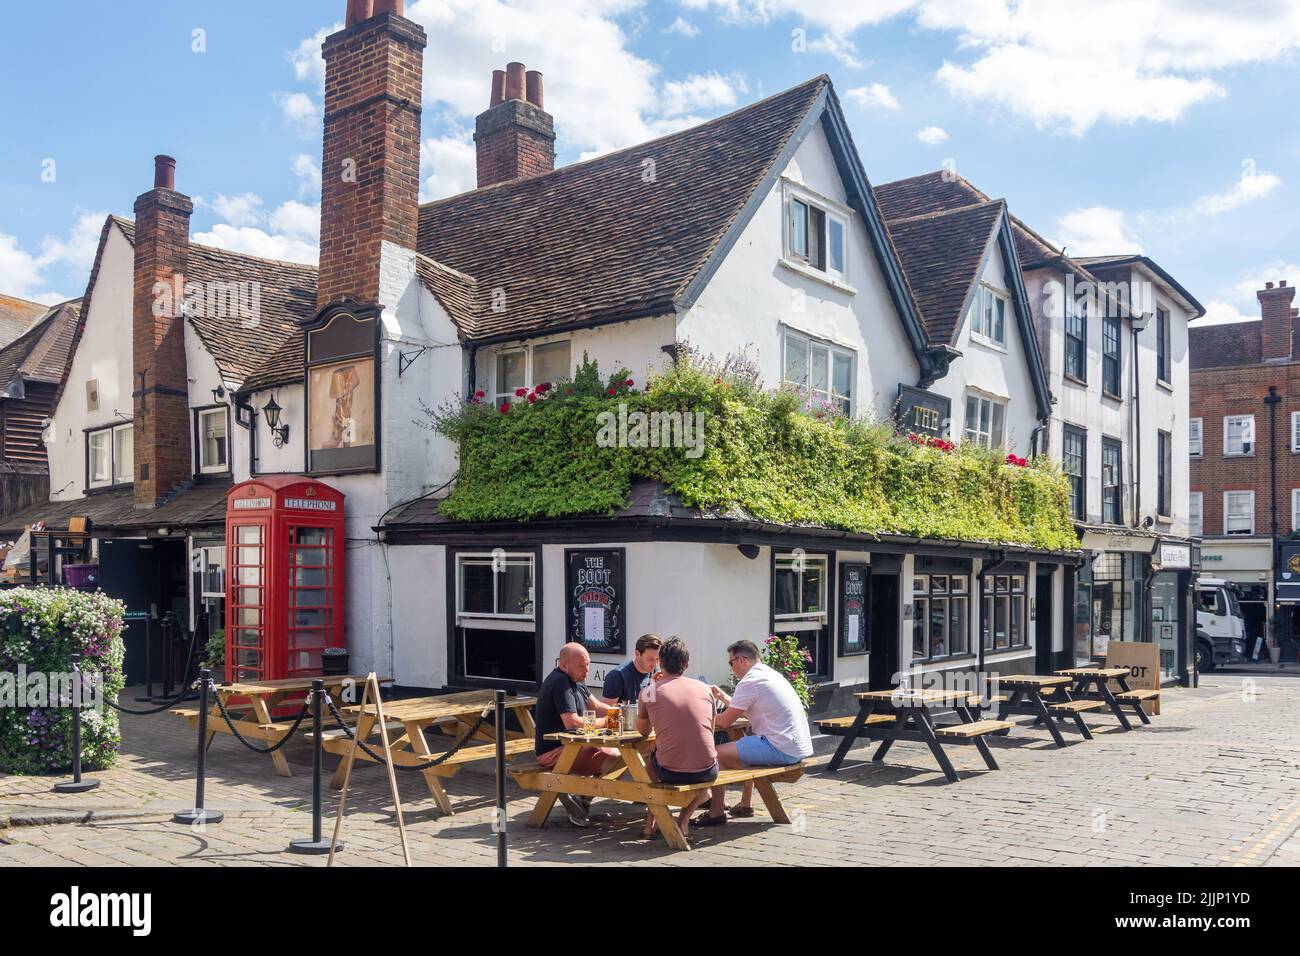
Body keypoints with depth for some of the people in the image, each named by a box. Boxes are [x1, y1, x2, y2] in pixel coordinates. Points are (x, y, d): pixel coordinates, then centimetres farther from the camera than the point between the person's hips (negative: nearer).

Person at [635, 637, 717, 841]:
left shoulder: (648, 693, 1)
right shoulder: (704, 689, 6)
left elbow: (642, 731, 19)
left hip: (669, 772, 0)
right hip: (705, 773, 1)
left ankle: (650, 822, 30)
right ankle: (684, 820, 20)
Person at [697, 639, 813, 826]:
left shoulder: (749, 682, -13)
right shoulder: (770, 674, 16)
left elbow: (725, 722, -8)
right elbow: (745, 711, 27)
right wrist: (723, 696, 28)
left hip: (782, 750, -10)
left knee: (716, 754, -7)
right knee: (741, 747, 32)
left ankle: (716, 813, 1)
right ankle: (745, 805, 35)